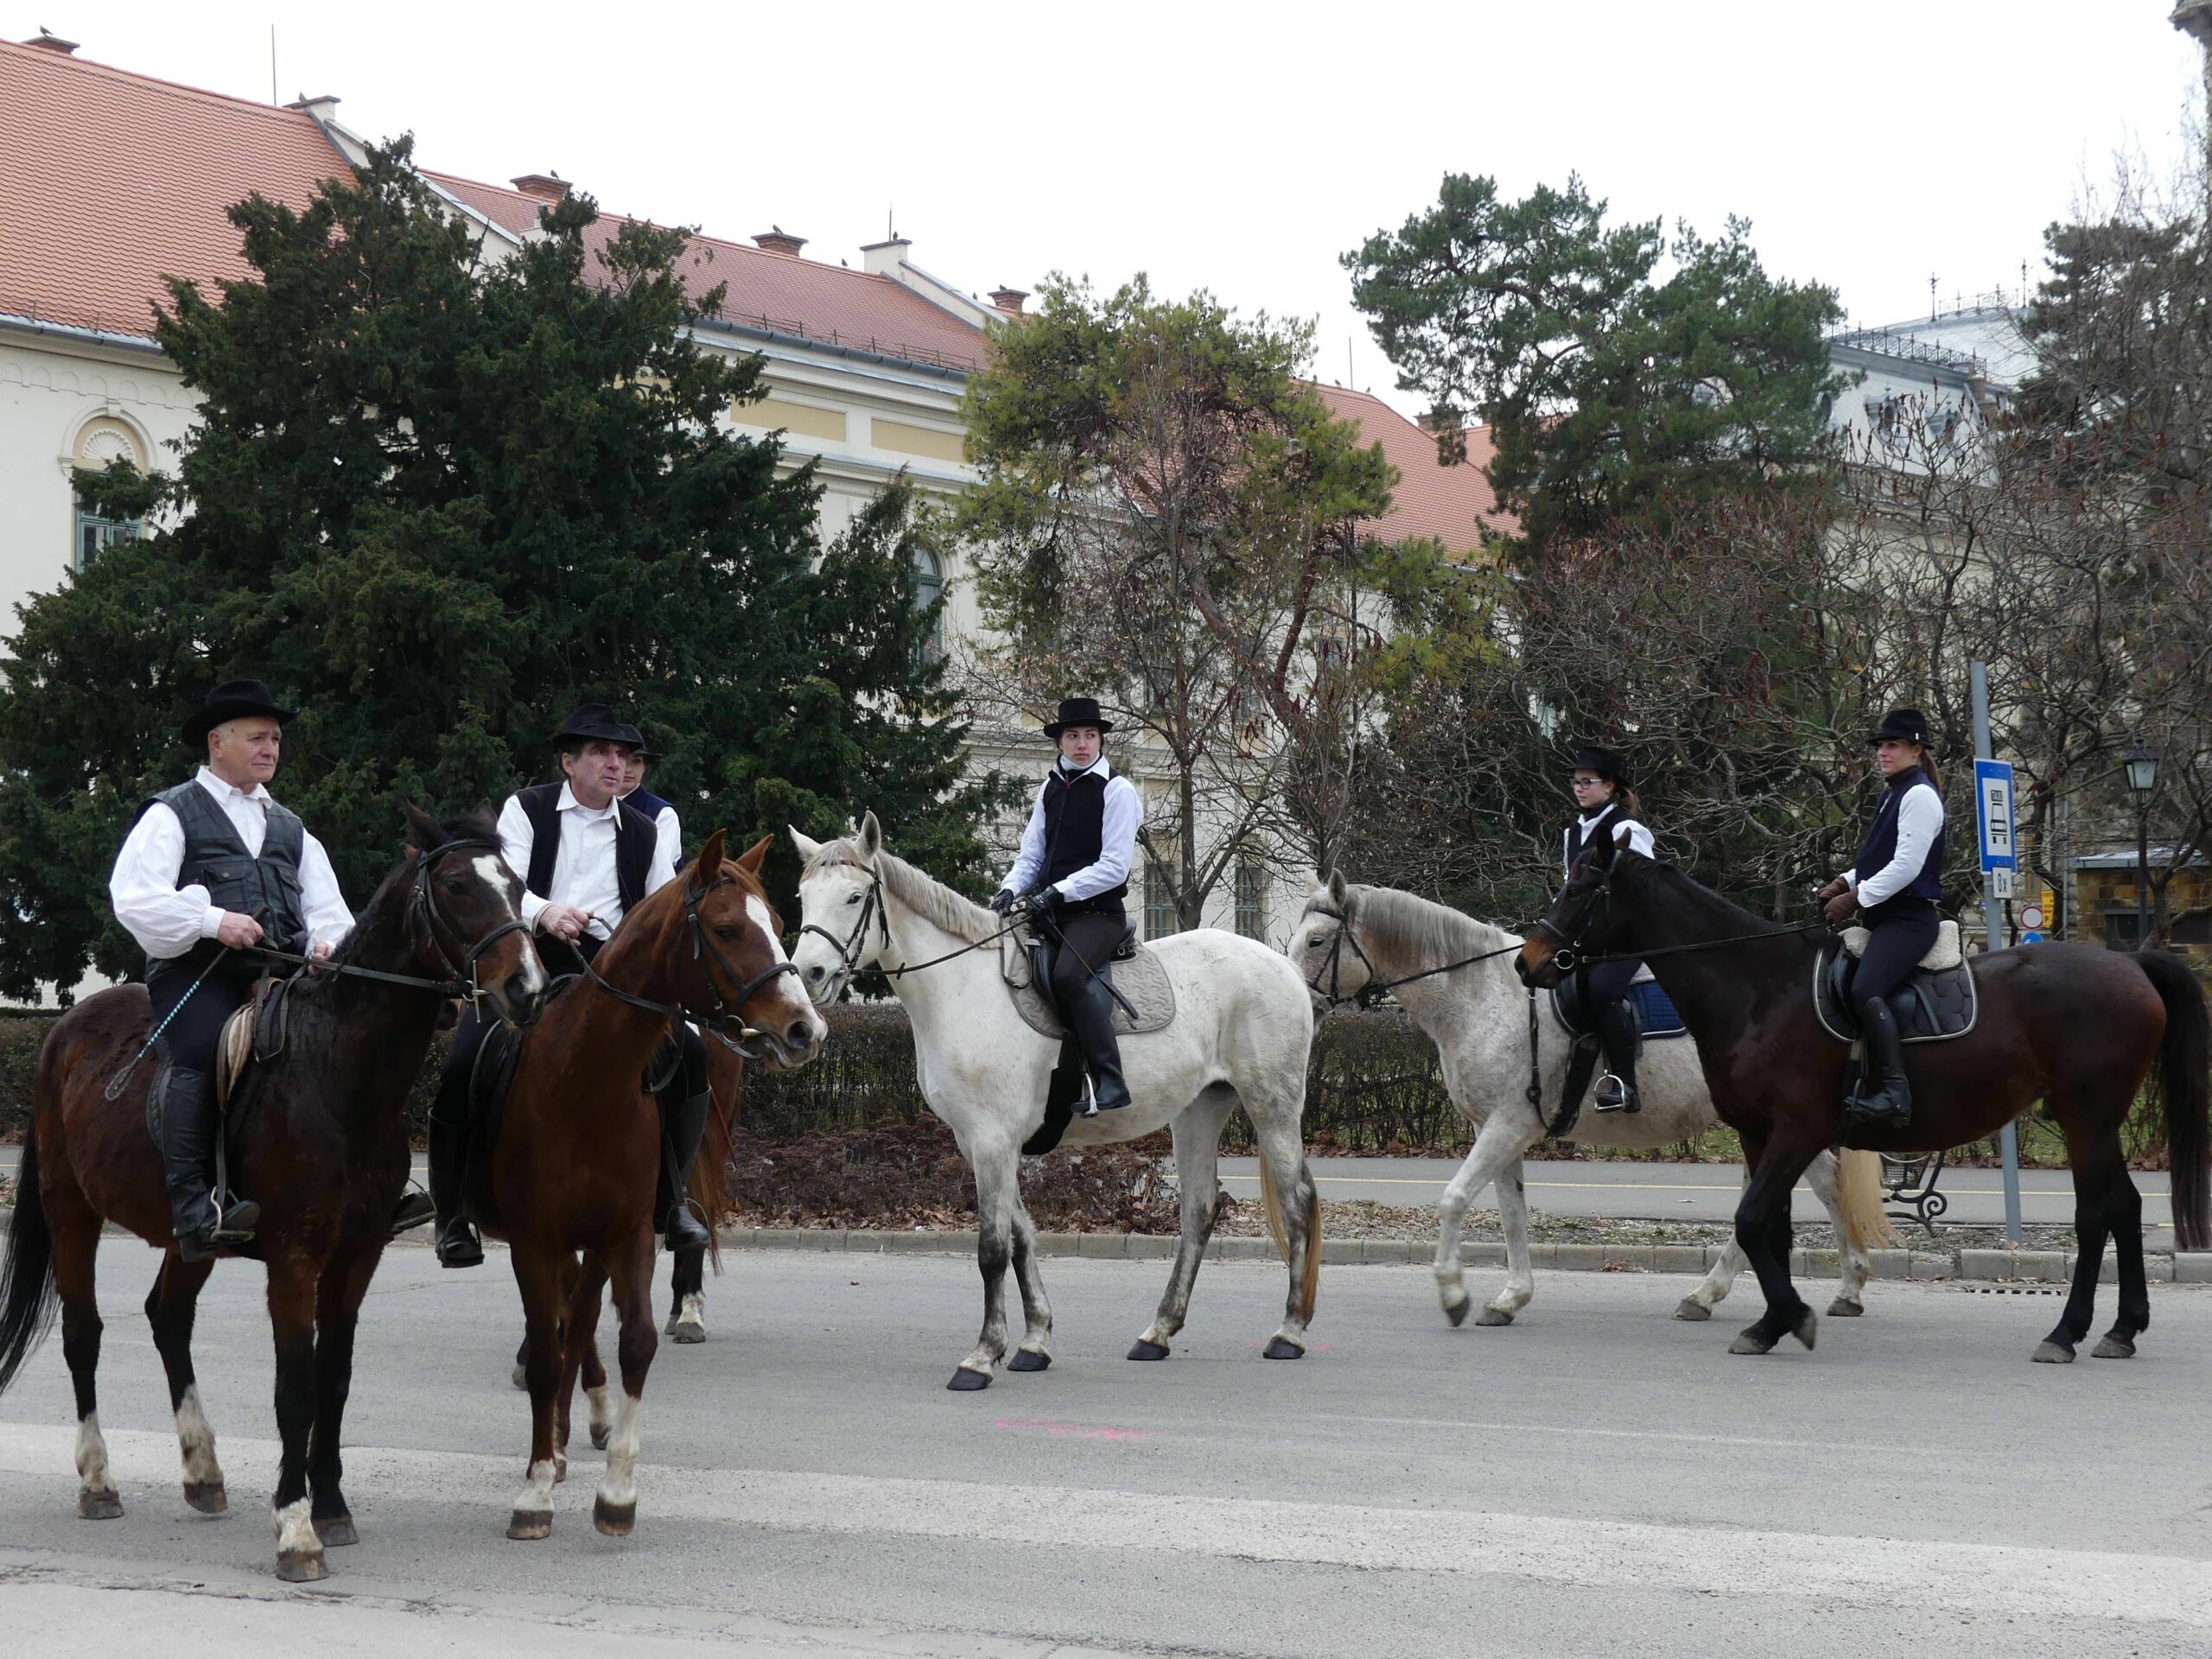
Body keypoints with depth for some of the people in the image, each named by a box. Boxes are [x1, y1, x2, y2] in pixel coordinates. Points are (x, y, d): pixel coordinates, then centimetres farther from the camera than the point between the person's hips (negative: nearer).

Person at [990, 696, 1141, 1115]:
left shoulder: (1117, 790, -4)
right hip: (1051, 912, 7)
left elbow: (1114, 867, -11)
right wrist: (1012, 889, -4)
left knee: (1069, 973, -33)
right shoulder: (1051, 790, 15)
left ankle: (1110, 1082, -31)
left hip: (1097, 911, -7)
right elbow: (1031, 855, 17)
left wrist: (1059, 891, -19)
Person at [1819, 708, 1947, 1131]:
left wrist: (1857, 899, -17)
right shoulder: (1894, 795, 19)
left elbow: (1906, 865, -19)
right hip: (1885, 917, 11)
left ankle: (1892, 1095, -35)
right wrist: (1846, 882, 11)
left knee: (1866, 990, -30)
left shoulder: (1919, 795, -11)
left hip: (1909, 917, -11)